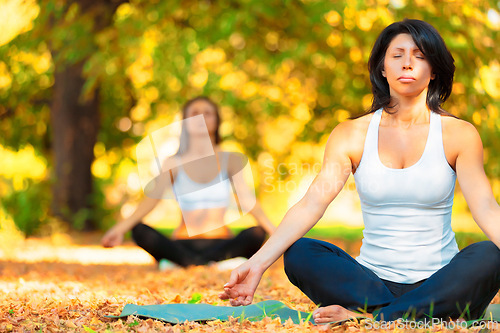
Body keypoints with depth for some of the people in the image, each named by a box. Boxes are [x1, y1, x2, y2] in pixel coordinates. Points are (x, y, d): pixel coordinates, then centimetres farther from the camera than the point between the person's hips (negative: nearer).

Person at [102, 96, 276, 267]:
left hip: (221, 245, 0)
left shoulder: (230, 160, 8)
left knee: (256, 233, -31)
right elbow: (152, 199, -5)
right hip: (183, 246, 0)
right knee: (139, 230, -27)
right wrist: (119, 228, -22)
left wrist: (274, 230, -21)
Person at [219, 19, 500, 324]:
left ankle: (371, 318, -31)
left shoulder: (459, 134, 1)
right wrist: (258, 263, -22)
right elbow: (312, 203, -7)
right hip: (373, 280, 1)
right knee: (299, 253, -24)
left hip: (439, 283, -1)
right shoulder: (351, 135, 4)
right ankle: (436, 318, -28)